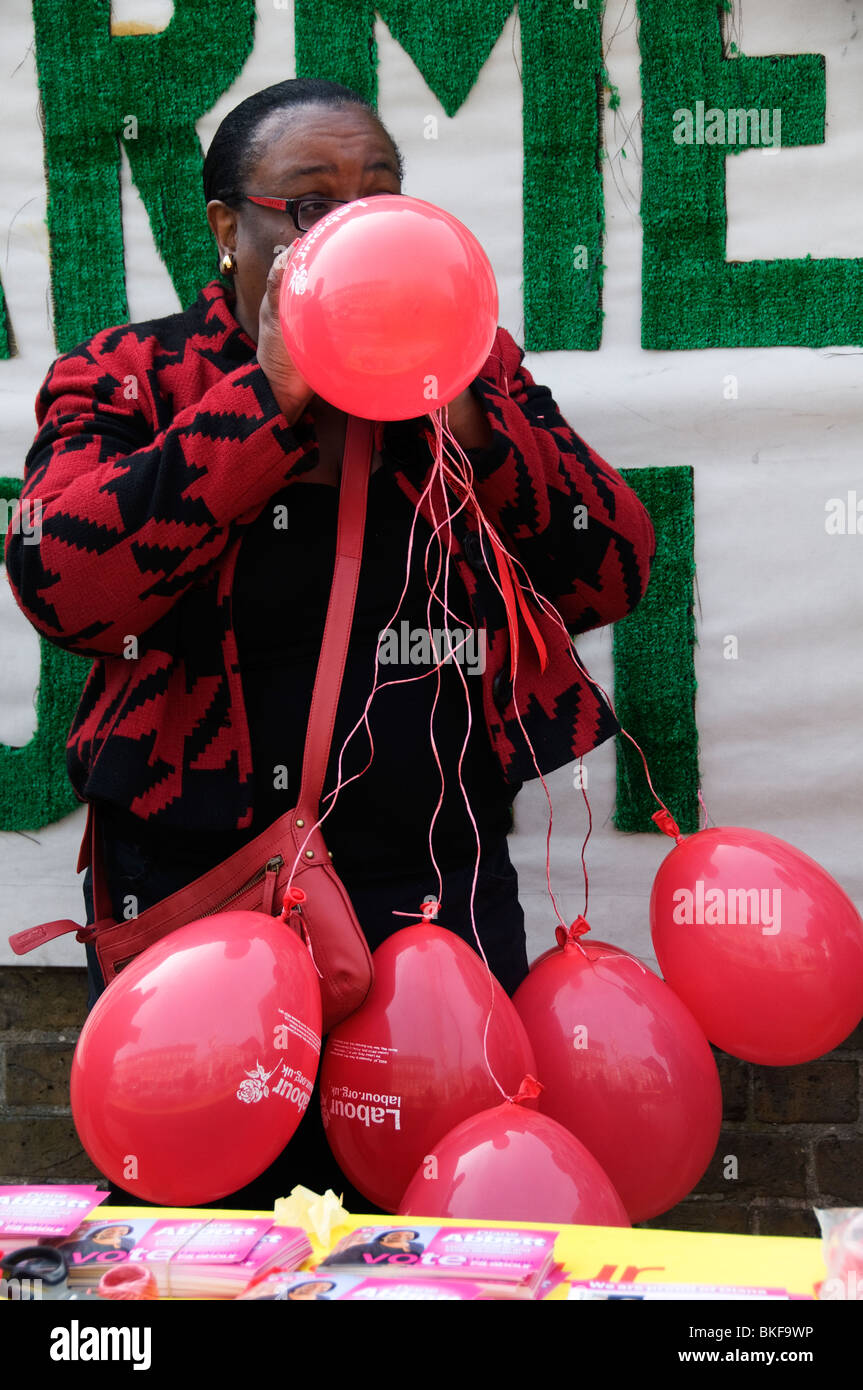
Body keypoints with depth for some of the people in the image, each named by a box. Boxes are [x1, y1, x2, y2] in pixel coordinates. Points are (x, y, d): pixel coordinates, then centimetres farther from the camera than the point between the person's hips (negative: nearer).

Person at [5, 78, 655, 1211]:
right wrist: (268, 398, -18)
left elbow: (612, 575, -1)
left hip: (441, 891, 2)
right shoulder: (129, 376, 1)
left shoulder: (474, 366, 7)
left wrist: (457, 413, -14)